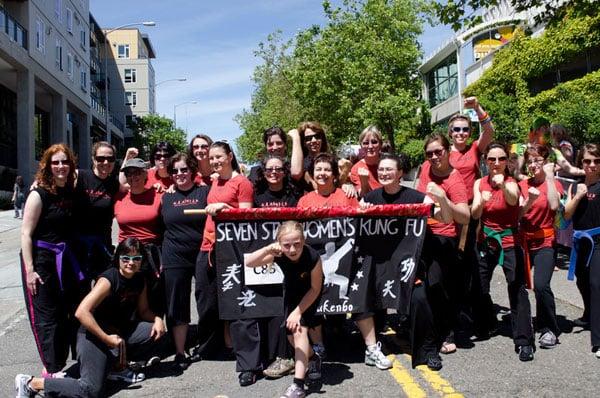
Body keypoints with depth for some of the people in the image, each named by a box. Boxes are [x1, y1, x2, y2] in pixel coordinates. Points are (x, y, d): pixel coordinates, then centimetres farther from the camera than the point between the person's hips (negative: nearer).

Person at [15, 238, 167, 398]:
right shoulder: (108, 280, -21)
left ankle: (117, 364, 10)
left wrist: (157, 319, -9)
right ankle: (31, 383, -6)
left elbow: (143, 311, 14)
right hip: (94, 335, -7)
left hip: (121, 332, 7)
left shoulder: (140, 280, 1)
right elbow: (81, 312, -29)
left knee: (158, 336, -9)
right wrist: (107, 338, -26)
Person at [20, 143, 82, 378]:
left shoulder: (71, 193, 6)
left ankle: (59, 365, 25)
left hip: (65, 260, 6)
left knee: (70, 313, 10)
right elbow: (26, 234, -14)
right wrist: (29, 270, -18)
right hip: (41, 261, -6)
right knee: (46, 316, 2)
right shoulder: (39, 194, -12)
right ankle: (51, 370, 14)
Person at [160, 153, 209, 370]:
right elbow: (160, 228, 13)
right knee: (177, 306, 6)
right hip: (174, 259, 2)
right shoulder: (166, 197, 9)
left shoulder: (204, 191, 1)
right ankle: (180, 352, 16)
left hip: (202, 254, -2)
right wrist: (160, 259, 9)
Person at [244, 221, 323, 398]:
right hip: (291, 290, 4)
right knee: (292, 334, 10)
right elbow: (248, 262, -41)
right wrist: (268, 249, -56)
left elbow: (315, 288, -23)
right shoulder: (278, 255, -31)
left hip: (309, 293, -4)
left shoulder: (313, 257, -37)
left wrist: (298, 311, -25)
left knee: (300, 329, -21)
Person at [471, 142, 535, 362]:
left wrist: (503, 186, -55)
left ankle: (524, 341, -4)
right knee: (479, 287, 10)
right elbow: (475, 215, -6)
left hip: (509, 242, -4)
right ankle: (488, 323, 36)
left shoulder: (511, 182, -10)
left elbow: (513, 200, -33)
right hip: (486, 242, 4)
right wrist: (481, 201, -27)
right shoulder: (479, 183, 3)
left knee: (517, 290, -9)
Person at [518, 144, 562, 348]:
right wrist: (529, 200, -22)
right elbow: (517, 213, -3)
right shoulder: (522, 185, 8)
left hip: (545, 242, -3)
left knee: (541, 285, -20)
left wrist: (549, 176, -16)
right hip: (524, 241, 4)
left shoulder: (553, 184, 0)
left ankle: (549, 330, -3)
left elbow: (554, 205, -21)